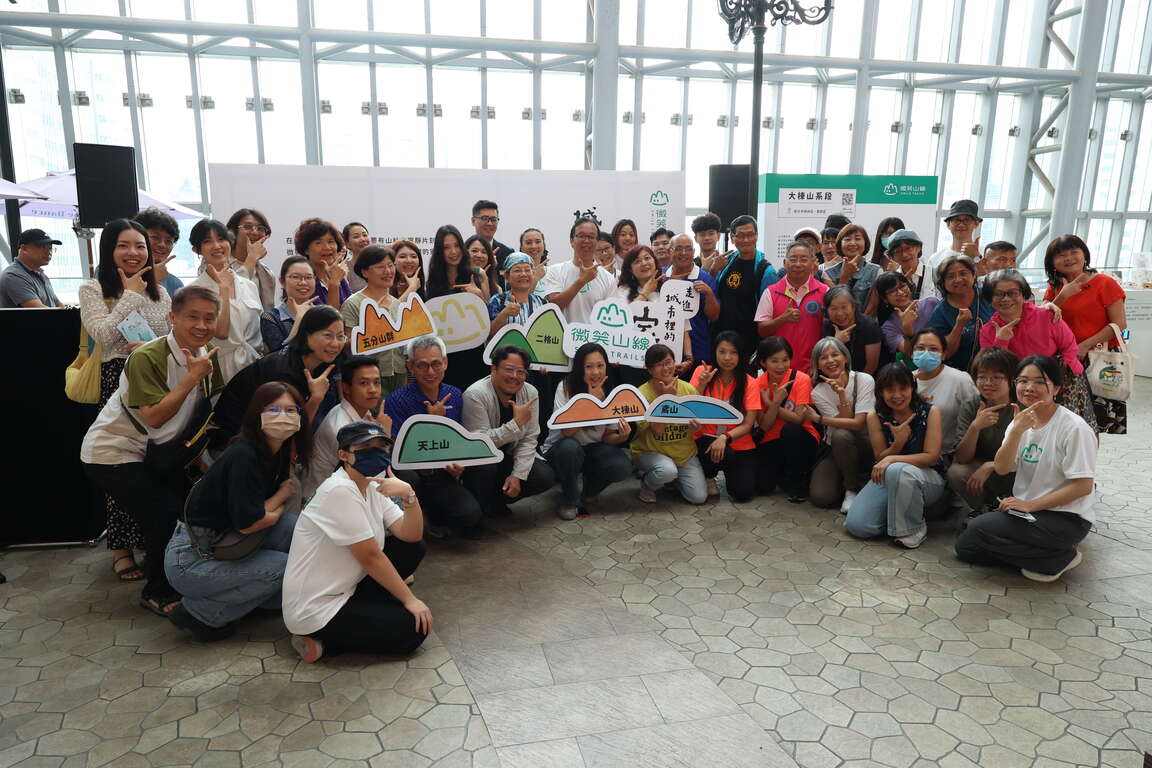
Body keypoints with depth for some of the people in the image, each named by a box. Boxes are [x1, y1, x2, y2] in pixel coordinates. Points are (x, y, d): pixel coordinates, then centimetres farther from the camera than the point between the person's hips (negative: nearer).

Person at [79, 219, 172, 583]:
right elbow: (104, 334, -12)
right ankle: (122, 549, 11)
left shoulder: (160, 292, 15)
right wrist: (131, 293, -5)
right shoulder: (93, 290, 3)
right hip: (118, 380, -3)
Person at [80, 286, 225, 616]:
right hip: (111, 453, -7)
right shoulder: (147, 358, -26)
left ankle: (155, 563, 35)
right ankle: (158, 593, 10)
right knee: (165, 516, -13)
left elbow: (215, 407, 5)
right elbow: (154, 417, -31)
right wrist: (192, 376, -33)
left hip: (154, 452, 8)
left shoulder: (209, 354, -4)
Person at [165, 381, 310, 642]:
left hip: (220, 547, 7)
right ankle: (199, 613, -2)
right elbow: (248, 523, -22)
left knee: (291, 525, -9)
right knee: (285, 567, -15)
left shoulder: (277, 453, 2)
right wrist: (281, 496, -9)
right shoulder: (243, 455, -24)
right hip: (188, 562, -7)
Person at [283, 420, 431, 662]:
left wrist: (409, 496, -21)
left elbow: (411, 535, -3)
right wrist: (410, 600, -14)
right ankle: (323, 642, -2)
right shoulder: (340, 490, -22)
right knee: (413, 630, -10)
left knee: (414, 548, 3)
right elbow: (370, 556, -20)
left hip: (344, 588, 9)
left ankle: (364, 610, 6)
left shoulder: (373, 487, 4)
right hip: (314, 612, -9)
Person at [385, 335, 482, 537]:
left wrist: (458, 465, -9)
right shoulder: (397, 400, -10)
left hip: (442, 477, 3)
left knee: (471, 515, -21)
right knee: (409, 478, -38)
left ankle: (436, 516, 14)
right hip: (410, 474, -3)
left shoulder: (455, 396, 5)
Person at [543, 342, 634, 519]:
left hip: (593, 450, 3)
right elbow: (567, 431, -27)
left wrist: (621, 437, -25)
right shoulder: (566, 387, -17)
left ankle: (589, 493, 9)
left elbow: (608, 437, -2)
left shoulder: (611, 393, -5)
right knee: (570, 447, -37)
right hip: (561, 450, -3)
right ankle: (569, 501, -9)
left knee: (623, 466, -25)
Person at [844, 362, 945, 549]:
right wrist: (898, 442, -22)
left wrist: (892, 459, -27)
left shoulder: (930, 412, -10)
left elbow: (932, 456, -14)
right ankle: (897, 515, 11)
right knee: (856, 525, -20)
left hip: (928, 478, -3)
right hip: (887, 479, 3)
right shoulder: (875, 417, -4)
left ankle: (914, 529, -15)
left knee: (897, 470, -40)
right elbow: (880, 459, -2)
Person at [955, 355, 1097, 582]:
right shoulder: (1021, 420, 5)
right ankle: (1039, 553, 9)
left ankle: (1059, 558, -5)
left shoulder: (1074, 428, -16)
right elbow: (1002, 468, -7)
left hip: (1066, 518, -7)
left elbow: (1083, 486, -18)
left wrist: (1029, 505, -19)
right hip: (1026, 511, 7)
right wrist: (1016, 431, -22)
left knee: (980, 528, -22)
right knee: (965, 547, -2)